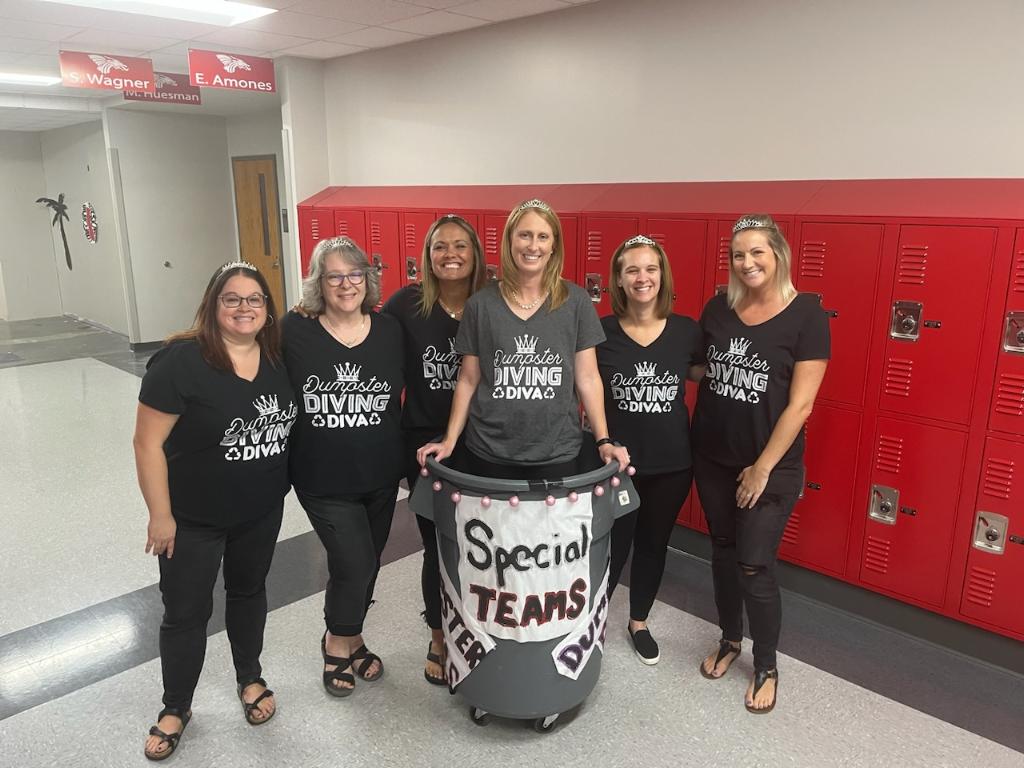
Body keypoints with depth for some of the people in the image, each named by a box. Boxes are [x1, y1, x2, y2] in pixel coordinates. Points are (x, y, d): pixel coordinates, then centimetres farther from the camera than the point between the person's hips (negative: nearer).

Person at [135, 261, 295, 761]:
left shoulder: (278, 358, -5)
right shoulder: (181, 361, -20)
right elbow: (148, 443, -17)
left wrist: (282, 486, 9)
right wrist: (160, 515, -15)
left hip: (262, 511, 5)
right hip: (194, 518, -4)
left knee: (249, 591, 22)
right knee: (186, 612, 9)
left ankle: (250, 679, 44)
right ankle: (175, 710, 33)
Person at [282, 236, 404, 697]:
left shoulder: (390, 330, -3)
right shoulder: (295, 331, -10)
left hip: (380, 477, 4)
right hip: (323, 481, -3)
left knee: (366, 564, 17)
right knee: (355, 564, -7)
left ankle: (346, 640, 43)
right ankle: (340, 641, 25)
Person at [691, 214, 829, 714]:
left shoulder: (806, 314, -12)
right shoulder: (718, 308, 1)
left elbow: (801, 403, -14)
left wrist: (763, 468, -13)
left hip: (771, 465, -4)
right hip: (712, 459, 5)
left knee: (753, 565, -1)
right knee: (723, 552, 16)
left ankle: (766, 667, 22)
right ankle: (730, 640, 38)